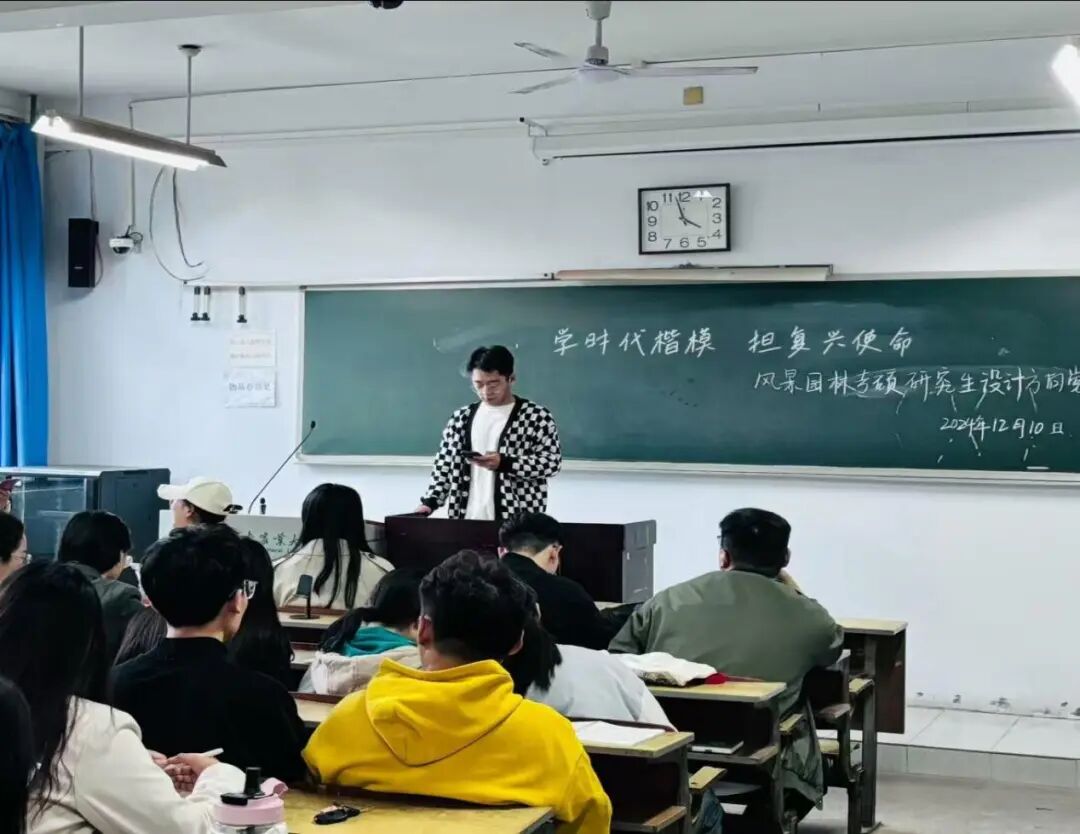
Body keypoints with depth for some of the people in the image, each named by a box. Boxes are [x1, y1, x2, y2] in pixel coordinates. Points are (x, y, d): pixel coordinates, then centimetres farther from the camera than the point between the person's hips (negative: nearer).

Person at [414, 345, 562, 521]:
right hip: (468, 519, 4)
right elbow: (445, 464, 16)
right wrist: (430, 502, 1)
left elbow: (552, 462, -7)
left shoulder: (537, 416, -1)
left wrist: (504, 463, -18)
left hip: (517, 521, -4)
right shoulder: (461, 418, 13)